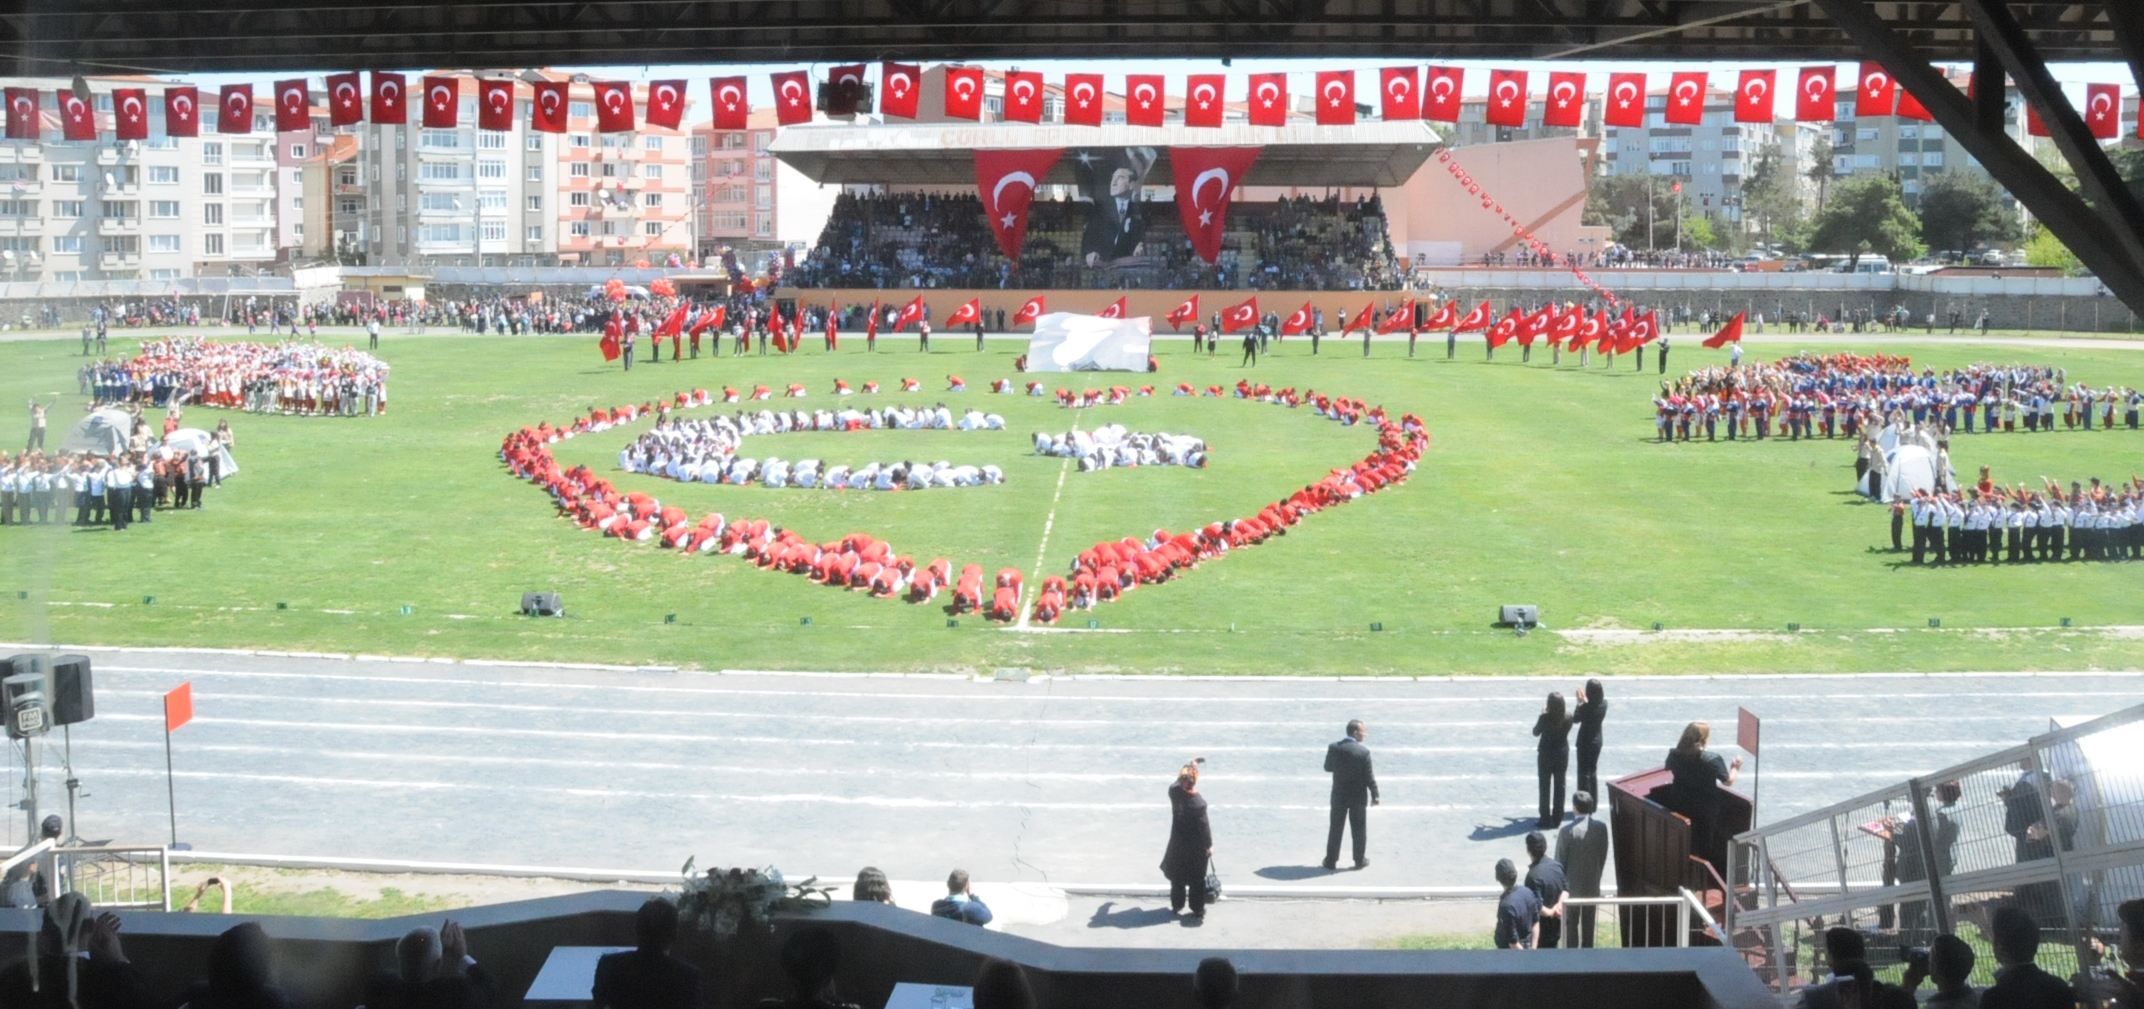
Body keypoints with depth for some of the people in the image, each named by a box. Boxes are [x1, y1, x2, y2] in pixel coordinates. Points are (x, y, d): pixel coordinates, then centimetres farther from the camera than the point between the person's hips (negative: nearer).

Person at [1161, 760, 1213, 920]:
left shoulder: (1174, 792, -15)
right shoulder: (1199, 803, -26)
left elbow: (1179, 781, 10)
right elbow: (1204, 826, -17)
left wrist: (1190, 767, 17)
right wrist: (1209, 845, -5)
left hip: (1178, 843, 4)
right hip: (1196, 846, -4)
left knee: (1177, 876, 21)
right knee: (1197, 879, 9)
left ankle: (1177, 905, 34)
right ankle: (1198, 911, 16)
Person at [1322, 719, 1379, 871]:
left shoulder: (1334, 748, -8)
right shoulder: (1363, 752, -17)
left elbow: (1327, 767, 5)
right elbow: (1369, 776, -12)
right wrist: (1375, 795, -2)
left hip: (1338, 795, 3)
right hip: (1358, 796, -3)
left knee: (1335, 828, 10)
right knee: (1358, 828, 10)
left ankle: (1331, 861, 14)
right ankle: (1359, 860, 18)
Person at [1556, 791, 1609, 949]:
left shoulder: (1567, 831, -19)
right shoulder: (1601, 828, -8)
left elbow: (1560, 861, -12)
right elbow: (1603, 857, 2)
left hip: (1572, 886, -3)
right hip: (1592, 887, 3)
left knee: (1571, 925, 8)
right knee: (1588, 925, 14)